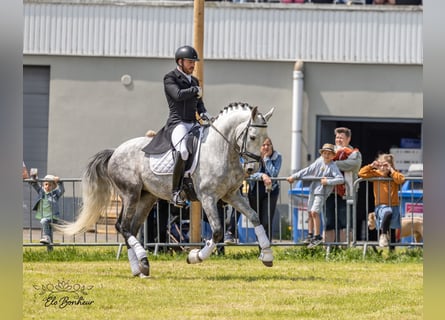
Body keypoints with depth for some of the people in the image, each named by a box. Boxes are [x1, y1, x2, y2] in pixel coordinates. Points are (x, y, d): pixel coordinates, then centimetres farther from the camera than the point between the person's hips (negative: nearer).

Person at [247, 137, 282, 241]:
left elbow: (274, 174, -18)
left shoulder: (277, 157, -7)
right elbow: (252, 174, -16)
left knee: (267, 222, -13)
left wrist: (267, 158, -16)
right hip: (255, 192, 2)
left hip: (271, 191, -2)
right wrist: (262, 176, -34)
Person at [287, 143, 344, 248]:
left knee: (314, 212, -16)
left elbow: (341, 179, -18)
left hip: (321, 192, -7)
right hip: (313, 189, 7)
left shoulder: (333, 167, -10)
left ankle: (317, 236, -12)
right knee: (310, 212, 7)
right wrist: (294, 177, 11)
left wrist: (328, 181, -22)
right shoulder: (319, 161, 7)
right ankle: (310, 235, 16)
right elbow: (307, 171, 13)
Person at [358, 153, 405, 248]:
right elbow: (361, 173, -1)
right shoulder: (376, 174, 3)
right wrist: (371, 166, -8)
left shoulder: (394, 175, 3)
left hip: (393, 205, 2)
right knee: (388, 213, -38)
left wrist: (391, 170, -16)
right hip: (381, 206, -2)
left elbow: (401, 179, -19)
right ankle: (383, 235, -28)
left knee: (393, 230, 5)